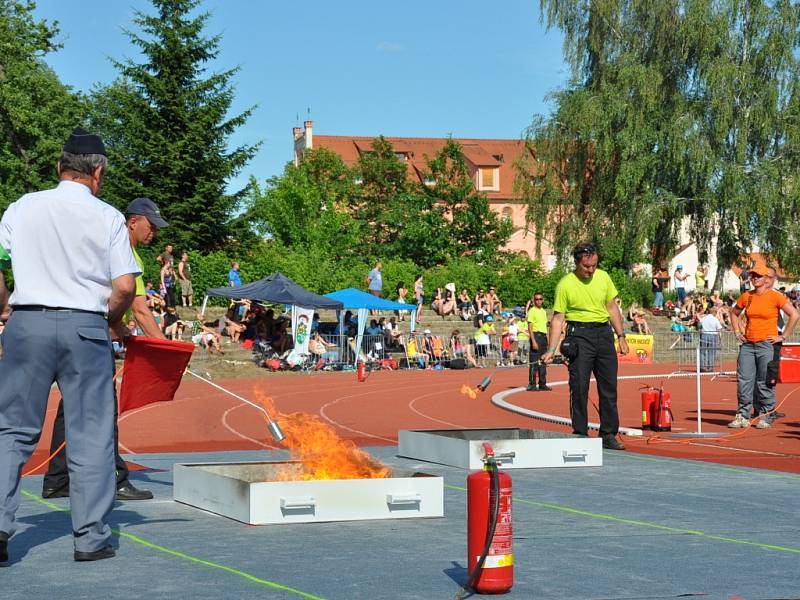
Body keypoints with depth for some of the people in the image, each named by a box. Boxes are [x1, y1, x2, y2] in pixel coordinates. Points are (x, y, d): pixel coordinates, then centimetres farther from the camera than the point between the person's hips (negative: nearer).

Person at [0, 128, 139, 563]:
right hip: (86, 326, -1)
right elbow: (125, 287, -5)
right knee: (91, 436, 5)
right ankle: (91, 538, 7)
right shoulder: (107, 217, 0)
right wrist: (114, 320, 13)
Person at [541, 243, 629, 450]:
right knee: (579, 387, -5)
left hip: (604, 333, 4)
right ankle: (580, 435, 3)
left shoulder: (603, 277, 7)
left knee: (609, 387, 5)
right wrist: (551, 350, -12)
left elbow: (612, 308, 15)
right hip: (580, 334, -4)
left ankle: (609, 435, 12)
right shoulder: (565, 285, -6)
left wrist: (621, 336, 12)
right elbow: (558, 318, -7)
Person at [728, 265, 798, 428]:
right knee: (743, 381, 1)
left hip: (767, 344, -5)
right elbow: (734, 313, 27)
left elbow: (794, 315, -7)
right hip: (747, 344, 5)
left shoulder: (775, 296, -5)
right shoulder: (746, 296, 9)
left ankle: (766, 417, 6)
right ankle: (743, 416, 8)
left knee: (765, 383, -3)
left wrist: (783, 336, -7)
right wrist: (737, 332, 15)